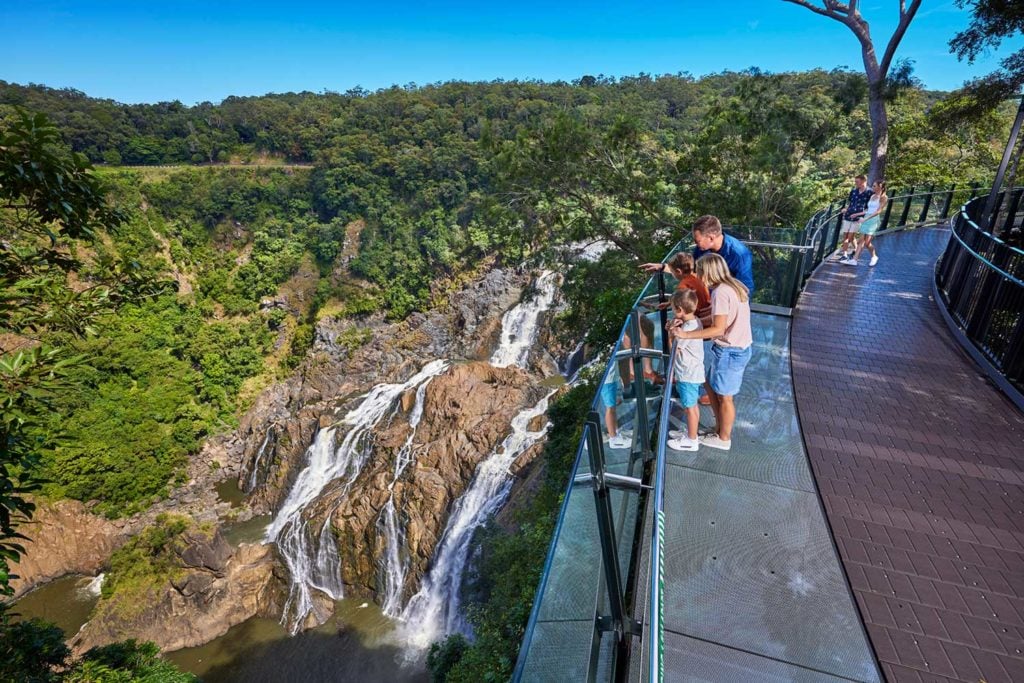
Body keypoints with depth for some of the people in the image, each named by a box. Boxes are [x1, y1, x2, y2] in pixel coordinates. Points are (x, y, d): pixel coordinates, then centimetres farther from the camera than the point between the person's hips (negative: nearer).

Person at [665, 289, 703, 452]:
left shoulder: (687, 328, -27)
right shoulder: (694, 321, 2)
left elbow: (673, 350, -16)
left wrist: (671, 331, -8)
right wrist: (674, 328, -6)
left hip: (688, 376, -9)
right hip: (692, 373, 9)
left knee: (690, 408, 5)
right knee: (692, 406, 22)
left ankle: (691, 441, 19)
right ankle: (690, 433, 38)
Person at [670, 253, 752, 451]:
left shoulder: (720, 292, -22)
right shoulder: (734, 286, 7)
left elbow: (718, 329, -26)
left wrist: (686, 334, -24)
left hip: (729, 351, -9)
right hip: (741, 348, 9)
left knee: (724, 396, 8)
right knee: (711, 386, 22)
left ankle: (724, 439, 26)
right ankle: (720, 428, 36)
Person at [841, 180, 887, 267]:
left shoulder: (883, 197, -6)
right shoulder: (872, 196, 16)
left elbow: (879, 211, -15)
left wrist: (866, 218, -23)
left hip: (874, 220, -7)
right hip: (866, 219, 7)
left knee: (867, 243, -9)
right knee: (861, 240, 0)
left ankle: (874, 257, 16)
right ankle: (854, 260, -5)